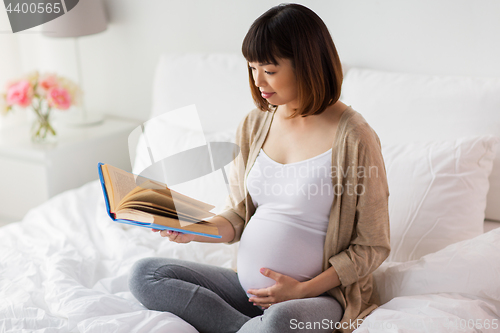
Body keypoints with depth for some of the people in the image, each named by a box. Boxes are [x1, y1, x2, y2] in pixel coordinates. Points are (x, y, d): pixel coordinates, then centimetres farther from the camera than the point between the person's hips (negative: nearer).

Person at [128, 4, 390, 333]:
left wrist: (304, 289, -15)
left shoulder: (352, 137, -13)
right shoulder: (255, 124, 6)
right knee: (144, 274, -7)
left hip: (320, 293, -7)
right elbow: (239, 217, 12)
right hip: (248, 285, 7)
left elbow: (372, 246, -8)